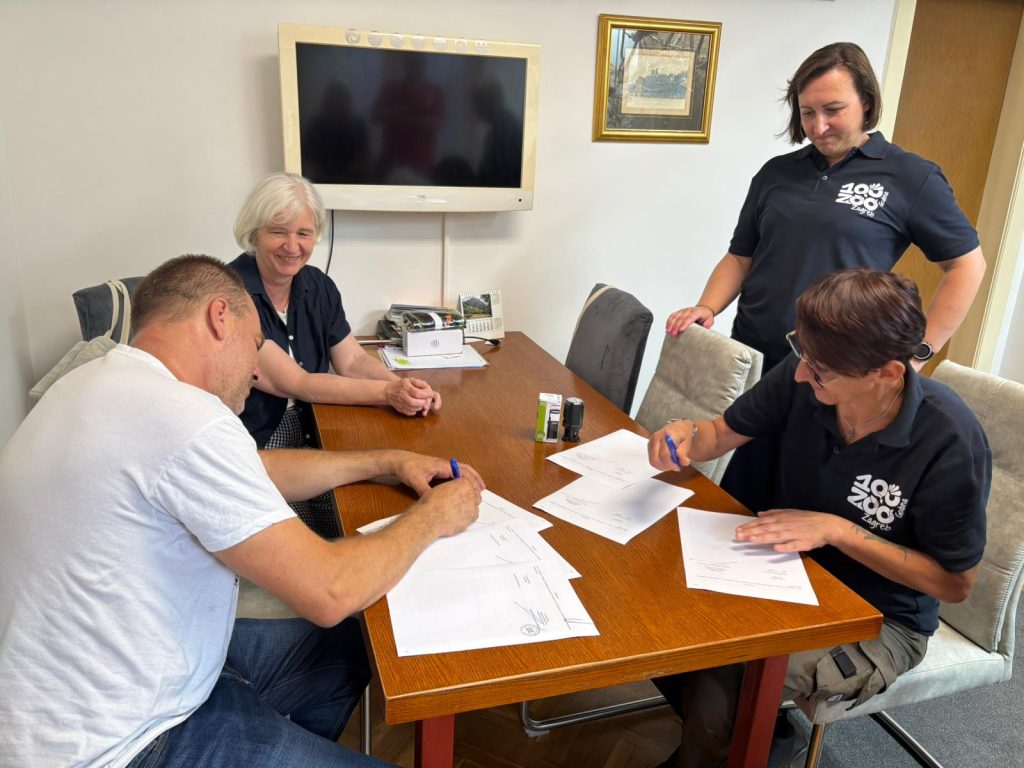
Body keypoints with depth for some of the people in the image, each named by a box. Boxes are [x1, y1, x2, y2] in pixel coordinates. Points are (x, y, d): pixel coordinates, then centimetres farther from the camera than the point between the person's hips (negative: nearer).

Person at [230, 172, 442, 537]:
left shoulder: (318, 286, 6)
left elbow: (353, 360, 5)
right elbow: (295, 383, -20)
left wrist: (403, 386, -17)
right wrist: (388, 393, -27)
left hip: (307, 438, 6)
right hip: (248, 451, -6)